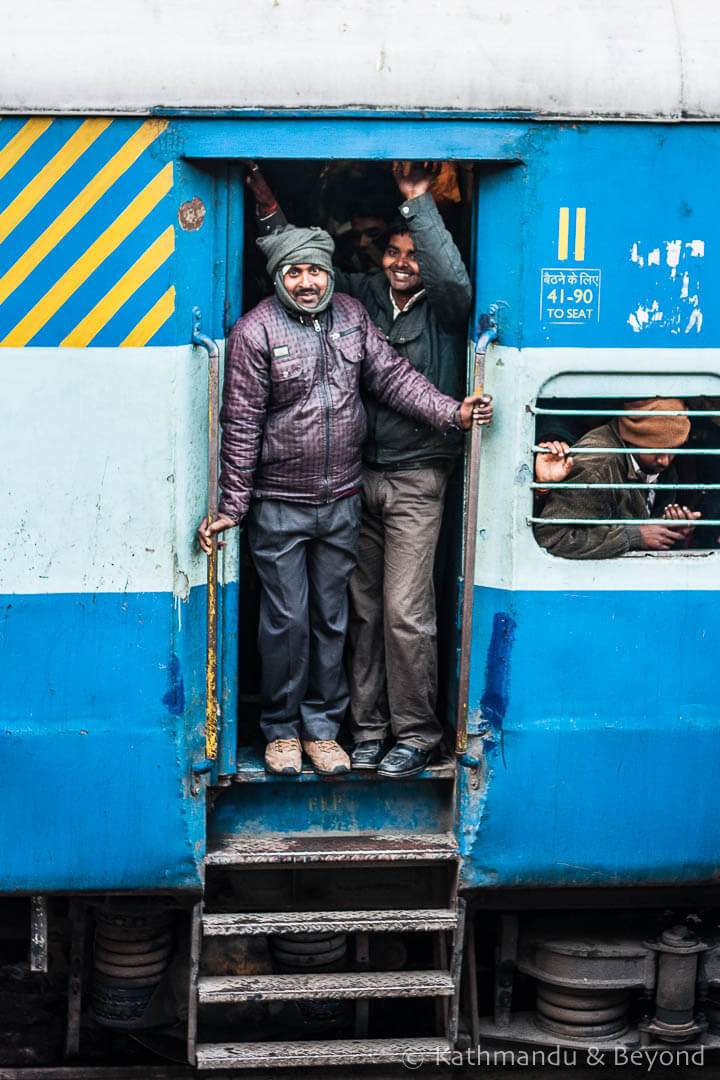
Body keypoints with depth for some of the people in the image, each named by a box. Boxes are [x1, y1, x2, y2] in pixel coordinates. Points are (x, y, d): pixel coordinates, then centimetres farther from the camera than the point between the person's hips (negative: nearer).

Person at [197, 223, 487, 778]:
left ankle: (323, 726, 24)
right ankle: (282, 728, 19)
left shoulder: (351, 316, 4)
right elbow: (242, 423, -10)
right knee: (286, 620, 2)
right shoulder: (256, 331, -11)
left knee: (331, 618, 11)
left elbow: (393, 375, 3)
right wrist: (233, 505, -11)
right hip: (279, 504, -4)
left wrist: (451, 413, -13)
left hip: (341, 502, 4)